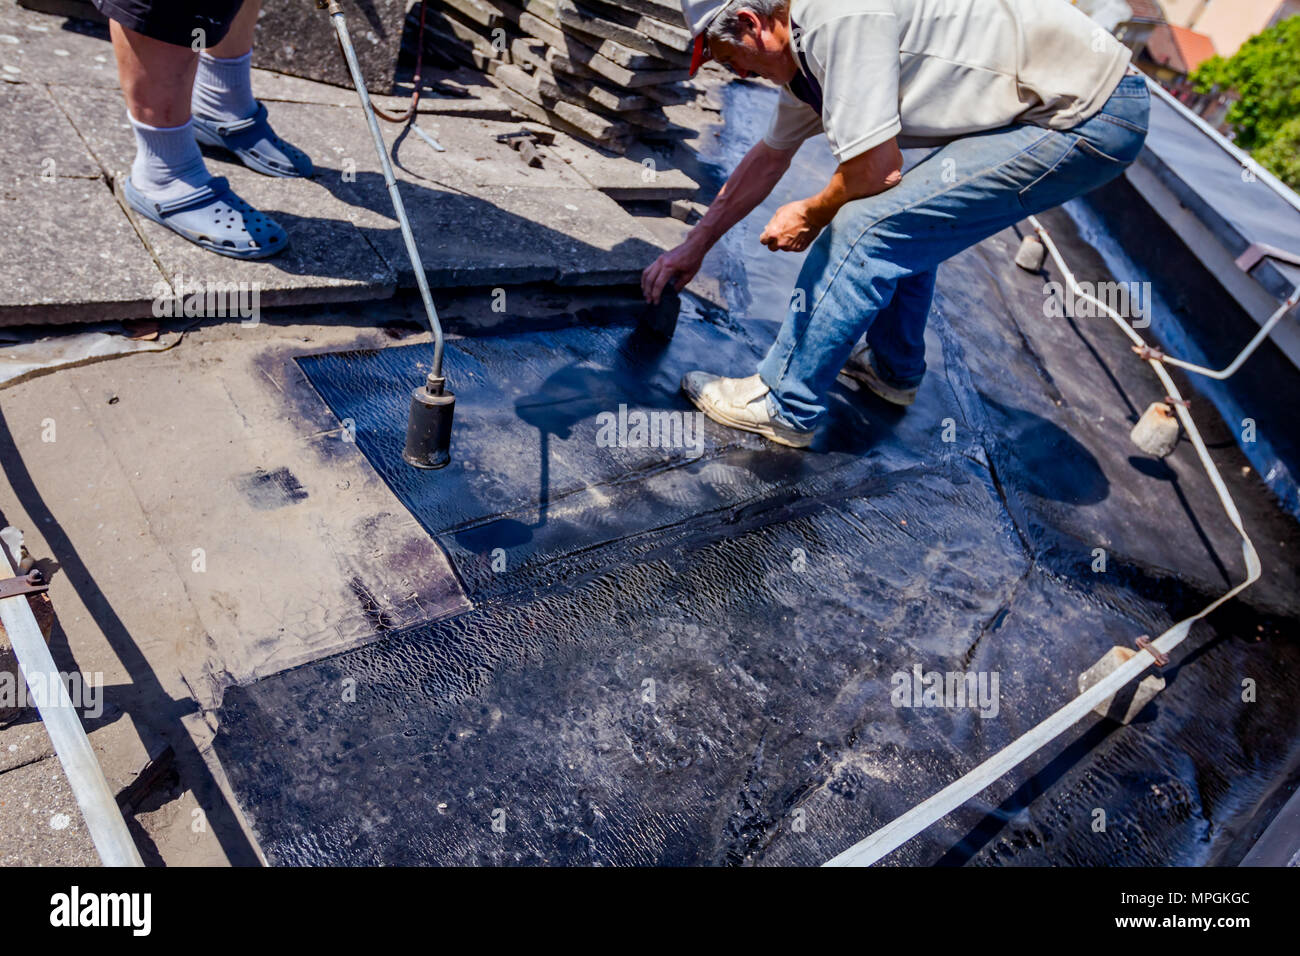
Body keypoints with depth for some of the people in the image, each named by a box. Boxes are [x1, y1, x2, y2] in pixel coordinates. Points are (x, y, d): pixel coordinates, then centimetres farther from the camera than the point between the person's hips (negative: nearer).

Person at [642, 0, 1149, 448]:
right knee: (907, 215, 22)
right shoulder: (805, 46, 11)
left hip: (1087, 119, -10)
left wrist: (810, 216, 0)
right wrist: (694, 246, 28)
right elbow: (769, 157, 23)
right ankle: (892, 369, 37)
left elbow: (875, 171, -21)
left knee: (867, 223, -14)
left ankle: (783, 405, -5)